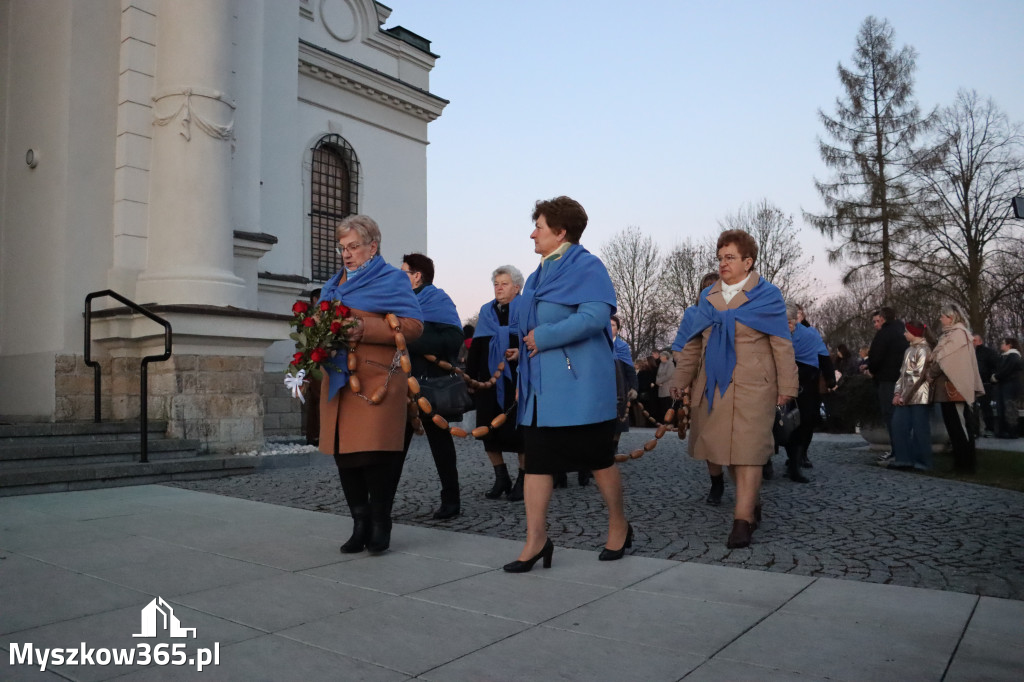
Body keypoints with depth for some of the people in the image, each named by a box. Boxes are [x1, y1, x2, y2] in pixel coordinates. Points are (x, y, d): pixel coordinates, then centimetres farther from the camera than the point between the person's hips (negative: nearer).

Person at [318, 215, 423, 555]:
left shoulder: (391, 279, 2)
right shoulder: (333, 284, 23)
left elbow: (413, 325, -10)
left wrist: (363, 329, -18)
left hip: (377, 381, -7)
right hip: (338, 382, 7)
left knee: (375, 455, -9)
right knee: (344, 454, 6)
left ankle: (380, 527, 8)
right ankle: (360, 526, 18)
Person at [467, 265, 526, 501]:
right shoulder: (486, 311, 15)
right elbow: (475, 347, 13)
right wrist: (468, 376, 8)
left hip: (517, 381, -5)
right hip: (488, 381, 5)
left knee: (518, 429, -2)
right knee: (488, 429, 5)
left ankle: (523, 480, 12)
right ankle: (501, 479, 19)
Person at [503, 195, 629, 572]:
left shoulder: (586, 266, -8)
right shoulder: (540, 274, 17)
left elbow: (596, 316, -23)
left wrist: (543, 337, -19)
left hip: (579, 385, -7)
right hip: (540, 386, 8)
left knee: (599, 458, 5)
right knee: (536, 462, 4)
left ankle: (619, 526, 25)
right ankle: (536, 539, 10)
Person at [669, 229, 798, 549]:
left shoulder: (765, 296, 2)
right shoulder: (708, 297, 14)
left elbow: (782, 344, -1)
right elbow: (692, 343, 13)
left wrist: (786, 386, -5)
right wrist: (681, 380, 7)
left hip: (752, 386, -5)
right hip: (713, 387, 5)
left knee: (747, 449, -7)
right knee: (727, 447, 9)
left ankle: (743, 520, -4)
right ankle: (752, 503, 28)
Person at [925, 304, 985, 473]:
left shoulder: (958, 333, -9)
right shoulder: (950, 334, 18)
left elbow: (944, 358, -13)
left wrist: (929, 374, -3)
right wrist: (932, 373, 4)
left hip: (954, 387, -9)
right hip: (947, 386, 9)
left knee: (959, 424, -5)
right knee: (953, 424, 11)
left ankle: (967, 463, 0)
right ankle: (961, 460, 16)